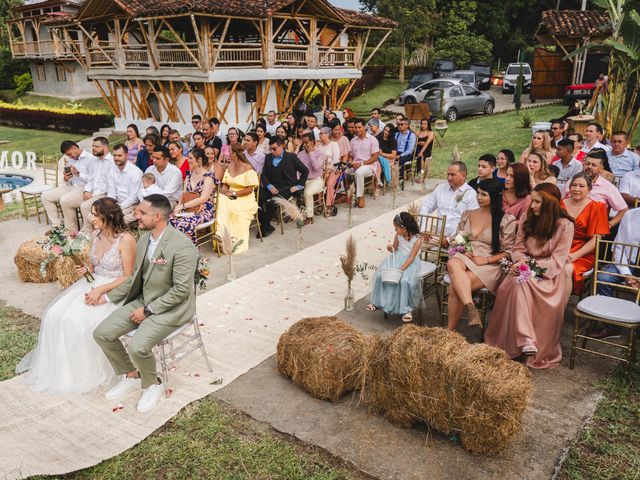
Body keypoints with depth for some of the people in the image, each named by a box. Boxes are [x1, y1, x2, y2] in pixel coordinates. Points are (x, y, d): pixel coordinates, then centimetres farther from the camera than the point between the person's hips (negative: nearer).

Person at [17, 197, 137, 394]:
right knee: (55, 315, -11)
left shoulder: (125, 240, -17)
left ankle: (86, 372, -4)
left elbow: (128, 277, -14)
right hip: (92, 283, 8)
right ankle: (59, 364, 7)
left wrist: (101, 290, -22)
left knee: (81, 322, -26)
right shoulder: (95, 235, 5)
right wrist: (85, 269, -3)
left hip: (114, 289, -7)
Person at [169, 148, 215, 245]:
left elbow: (203, 198, -18)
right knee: (169, 220, -21)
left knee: (183, 224, -33)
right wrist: (178, 206, -9)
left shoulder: (208, 176, -9)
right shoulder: (189, 174, 13)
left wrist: (183, 206, -19)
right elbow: (184, 194, 12)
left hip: (204, 211, -6)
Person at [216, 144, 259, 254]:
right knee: (220, 201, -26)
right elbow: (225, 184, 15)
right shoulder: (230, 166, 14)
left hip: (245, 200, -6)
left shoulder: (248, 169, -9)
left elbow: (250, 189, -14)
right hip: (231, 198, 6)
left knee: (230, 207, -33)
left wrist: (233, 193, -18)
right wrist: (225, 189, -10)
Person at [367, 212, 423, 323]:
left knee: (406, 280, -32)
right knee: (381, 274, -16)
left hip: (410, 262, -5)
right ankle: (377, 302, -1)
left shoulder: (417, 239, -16)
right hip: (397, 258, 5)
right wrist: (391, 248, -10)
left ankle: (407, 309, -16)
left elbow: (411, 257, -20)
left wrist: (400, 270, -28)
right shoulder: (398, 235, 0)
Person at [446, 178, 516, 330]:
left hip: (489, 266, -4)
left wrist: (485, 260, -12)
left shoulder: (506, 220, 3)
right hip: (464, 258, 4)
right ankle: (471, 309, -47)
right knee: (453, 264, -37)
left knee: (454, 287, -32)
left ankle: (450, 330, -23)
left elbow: (508, 252, 0)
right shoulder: (467, 215, 18)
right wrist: (462, 250, 0)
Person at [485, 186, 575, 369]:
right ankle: (526, 340, -42)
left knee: (520, 283, -36)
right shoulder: (529, 221, 12)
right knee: (517, 283, -33)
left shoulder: (565, 225, -4)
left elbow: (557, 261, -9)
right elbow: (518, 248, 10)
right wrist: (520, 261, -12)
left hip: (549, 274, -4)